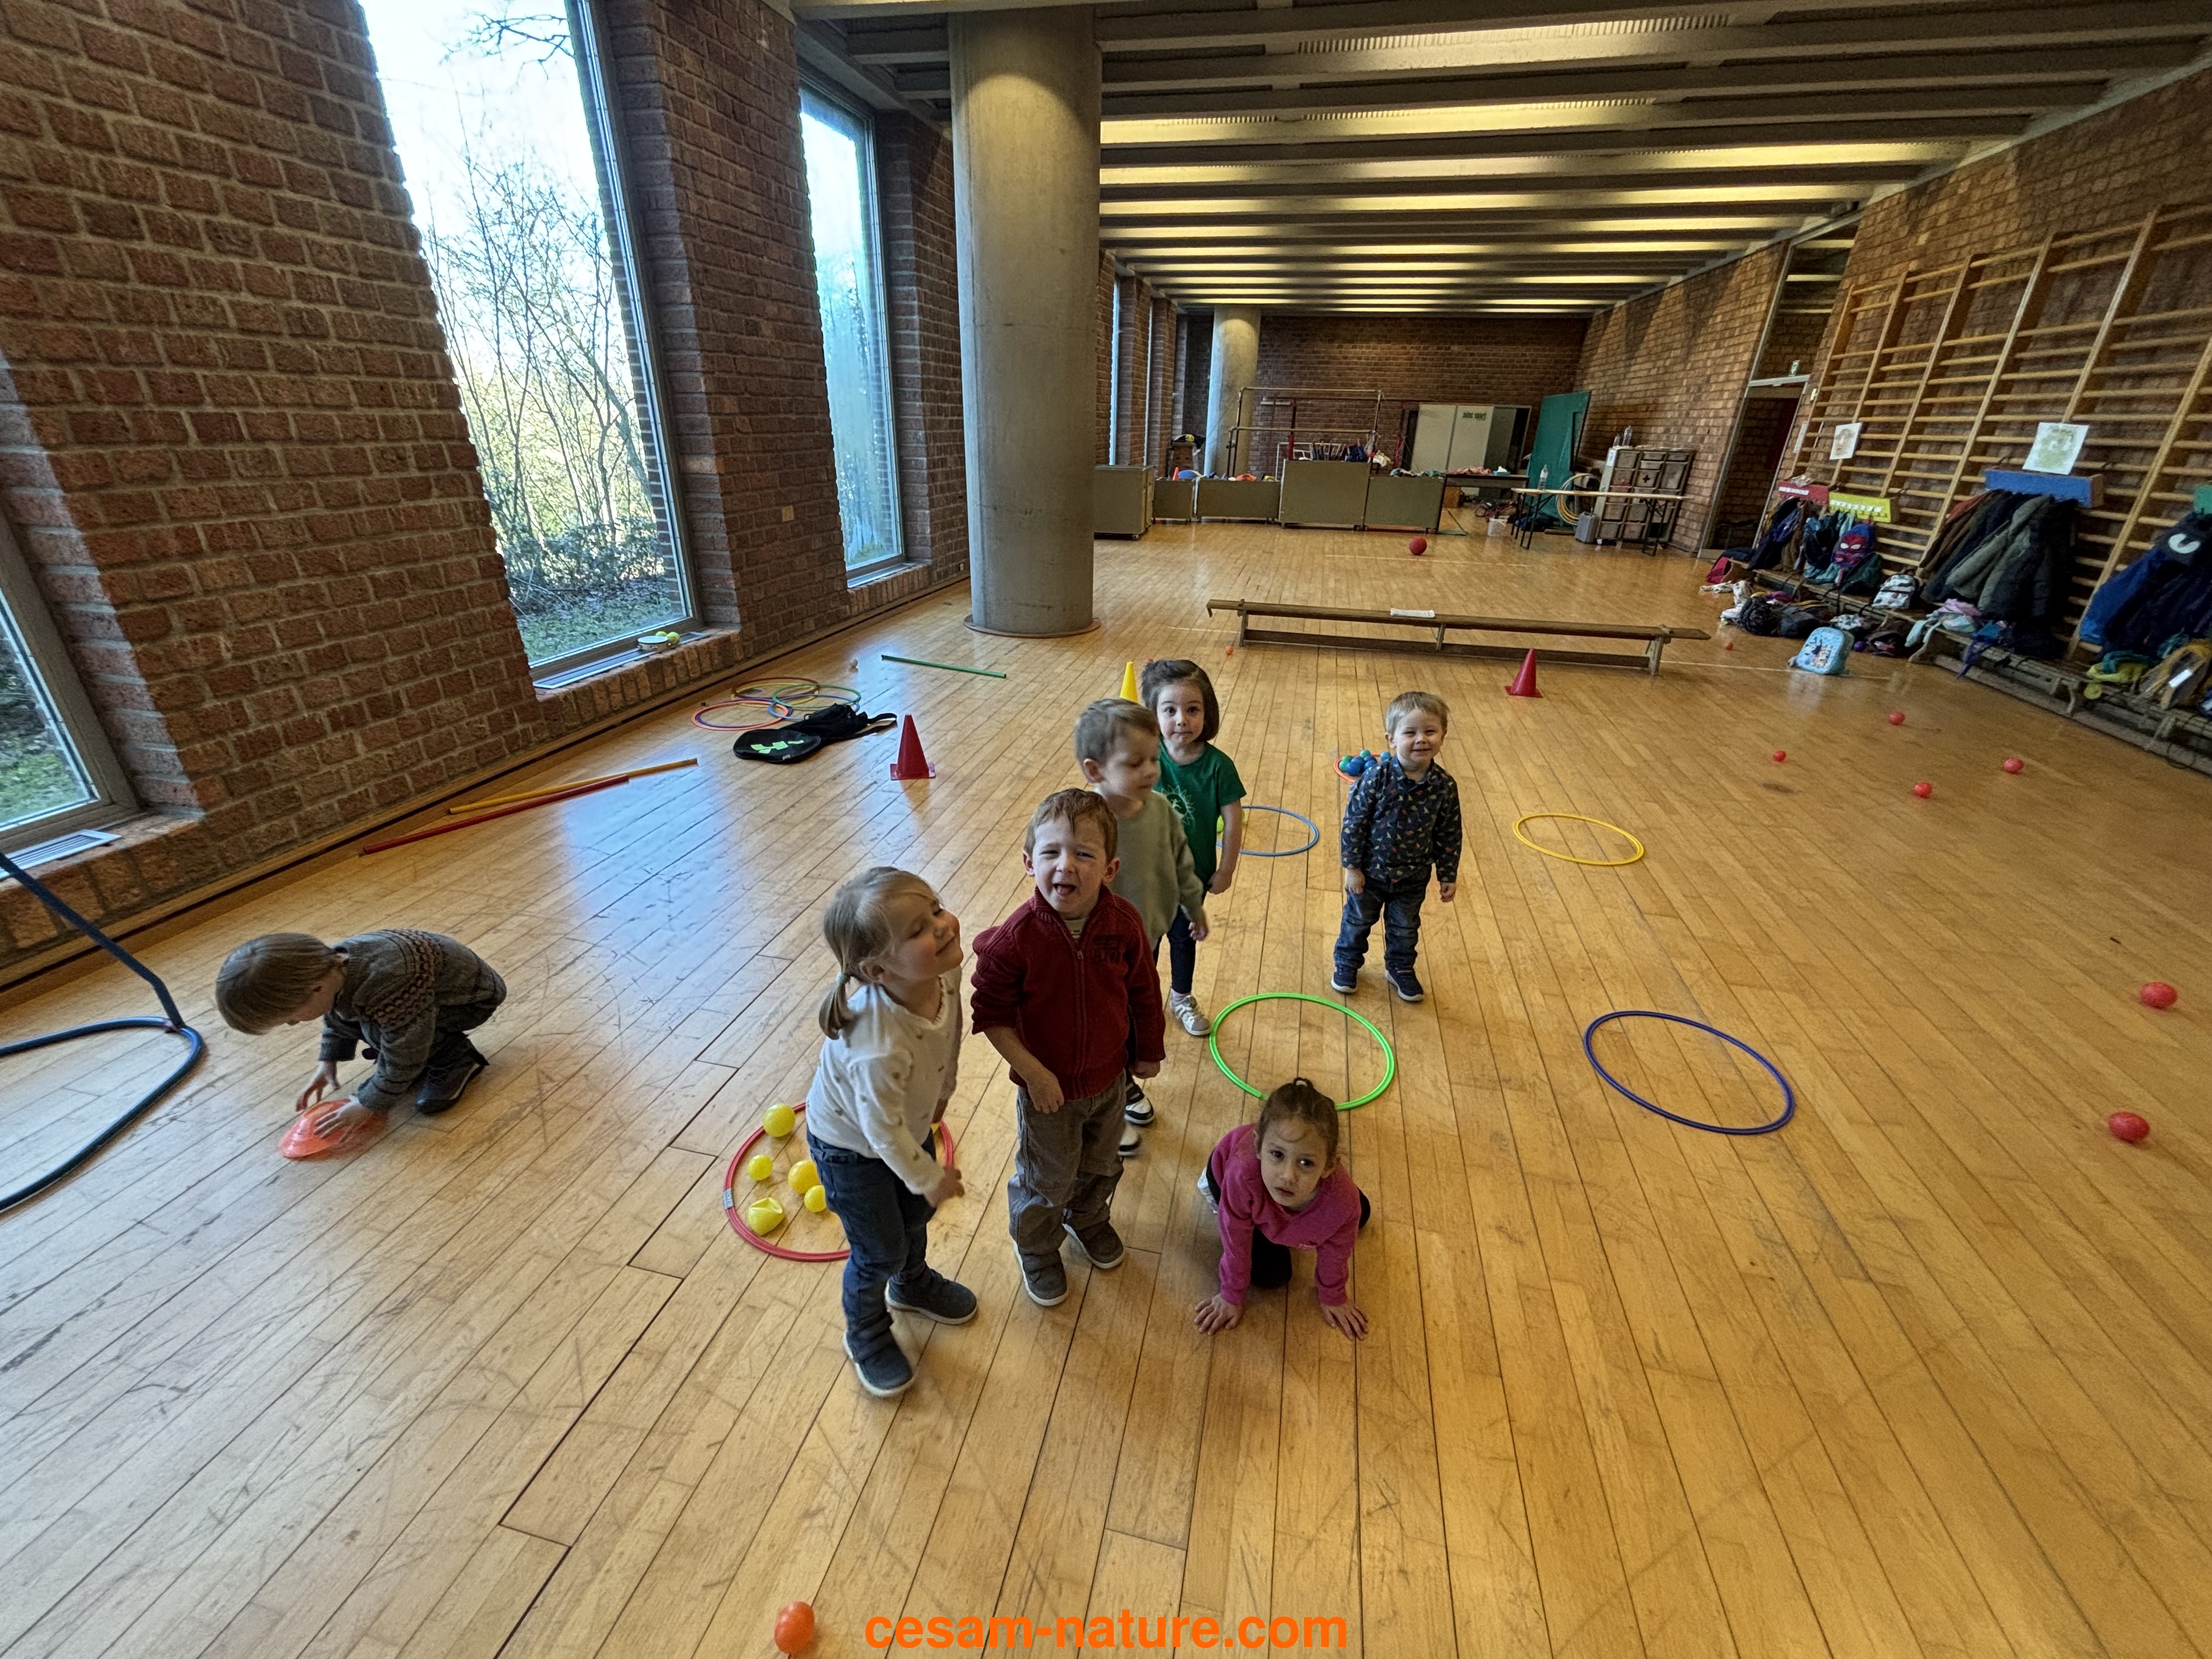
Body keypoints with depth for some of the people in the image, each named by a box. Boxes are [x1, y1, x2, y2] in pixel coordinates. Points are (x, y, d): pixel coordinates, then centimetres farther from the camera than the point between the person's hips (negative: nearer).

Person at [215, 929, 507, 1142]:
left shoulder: (388, 989, -39)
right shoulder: (328, 964, -12)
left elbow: (403, 1059, -25)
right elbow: (337, 1017, 13)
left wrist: (368, 1104, -14)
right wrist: (329, 1060, 11)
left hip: (473, 998, -9)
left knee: (377, 1028, -27)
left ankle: (456, 1058, -5)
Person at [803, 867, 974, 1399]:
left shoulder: (944, 974, -28)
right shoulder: (879, 1048, -47)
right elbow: (883, 1131, -30)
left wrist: (942, 1093, 11)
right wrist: (930, 1179, -13)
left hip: (910, 1125, 6)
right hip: (852, 1148, -6)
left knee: (917, 1215, 29)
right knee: (880, 1251, 15)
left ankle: (913, 1285, 61)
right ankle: (866, 1335, 48)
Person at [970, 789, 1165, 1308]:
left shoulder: (1124, 924, -20)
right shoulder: (1016, 939, -30)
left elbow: (1143, 993, -5)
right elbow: (991, 1012, -19)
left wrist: (1148, 1051, 6)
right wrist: (1033, 1072, -21)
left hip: (1110, 1077, 4)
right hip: (1048, 1087, -3)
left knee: (1101, 1165, 29)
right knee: (1046, 1182, 19)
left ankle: (1089, 1219, 61)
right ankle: (1036, 1248, 50)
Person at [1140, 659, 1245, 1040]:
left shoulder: (1217, 765, -20)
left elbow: (1233, 821, -12)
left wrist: (1226, 870, -7)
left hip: (1193, 873, 0)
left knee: (1185, 938, 21)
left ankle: (1181, 998, 47)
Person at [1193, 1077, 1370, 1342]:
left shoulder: (1342, 1203, -42)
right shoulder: (1243, 1173, -48)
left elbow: (1335, 1254, -17)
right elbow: (1236, 1241, -26)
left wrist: (1333, 1297, 2)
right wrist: (1232, 1296, -11)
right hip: (1225, 1168, -2)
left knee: (1359, 1215, 19)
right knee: (1271, 1275, 0)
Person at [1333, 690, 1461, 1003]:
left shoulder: (1445, 786, -16)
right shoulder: (1377, 776, -25)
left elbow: (1449, 835, -4)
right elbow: (1354, 820, -17)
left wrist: (1448, 876, 1)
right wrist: (1352, 867, -14)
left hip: (1412, 877, 2)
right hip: (1369, 871, -2)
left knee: (1405, 929, 22)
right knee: (1358, 921, 20)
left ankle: (1401, 970, 47)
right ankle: (1347, 963, 44)